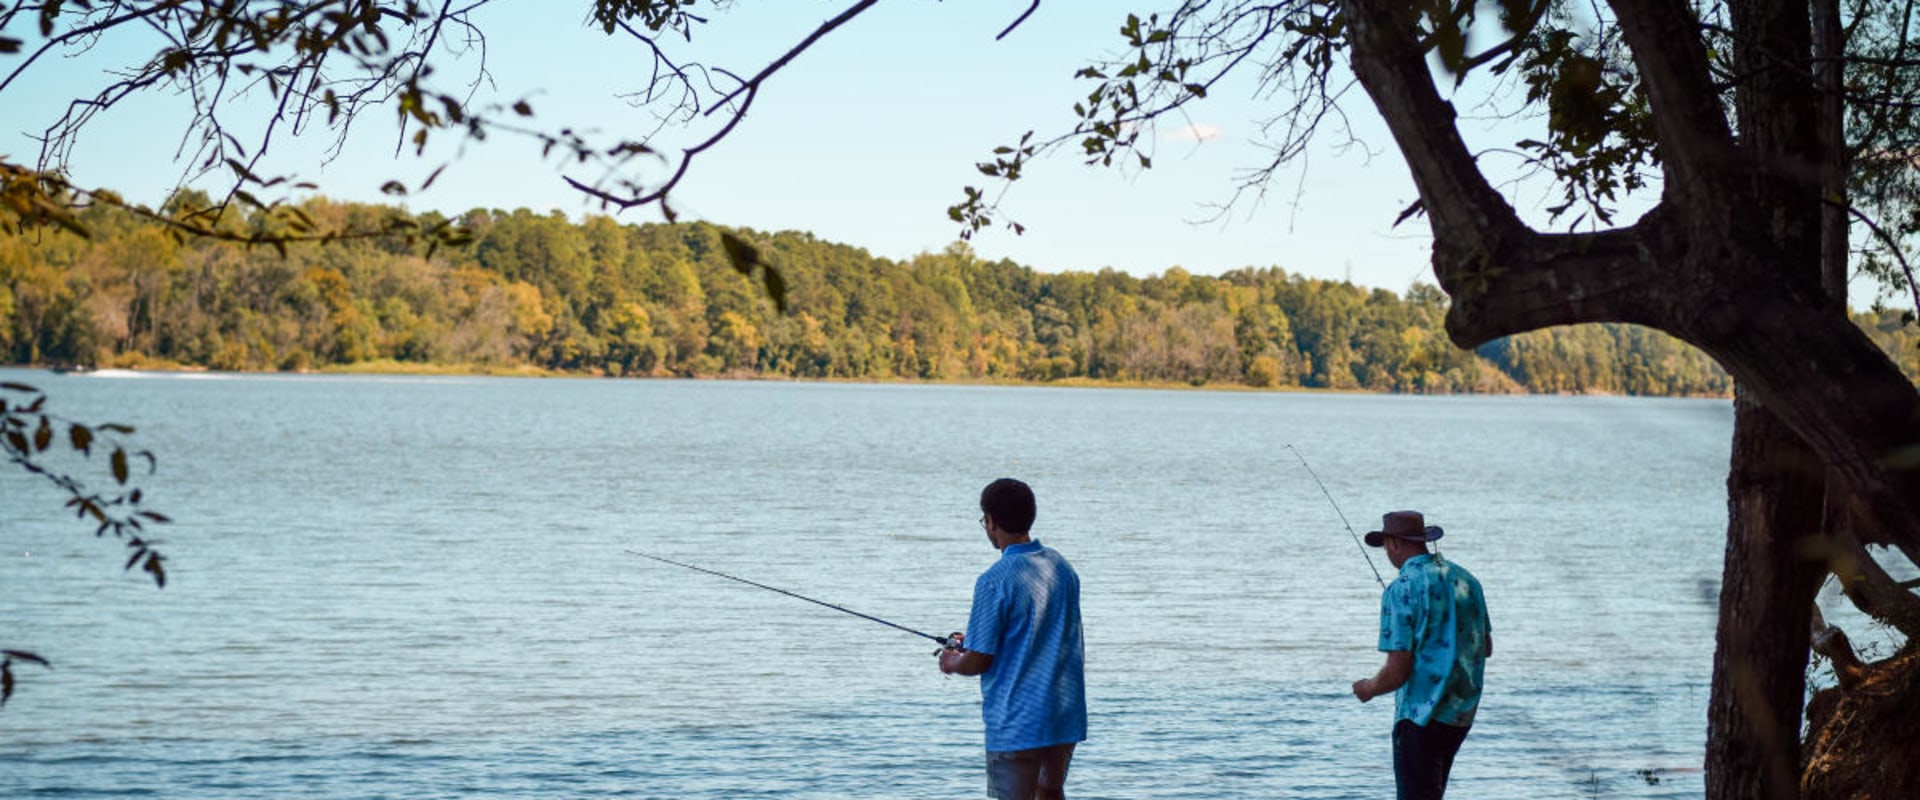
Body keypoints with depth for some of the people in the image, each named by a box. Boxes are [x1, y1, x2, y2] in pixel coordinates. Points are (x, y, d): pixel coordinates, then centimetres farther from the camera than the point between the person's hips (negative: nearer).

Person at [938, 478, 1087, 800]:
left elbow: (979, 662, -14)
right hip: (1067, 714, 7)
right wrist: (973, 641, 25)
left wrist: (952, 663, 10)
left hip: (1017, 722, -7)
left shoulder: (995, 581, -16)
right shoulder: (1062, 568, 6)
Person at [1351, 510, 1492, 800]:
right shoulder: (1464, 579, 7)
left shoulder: (1402, 589, -16)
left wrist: (1369, 688, 1)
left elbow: (1397, 672, -18)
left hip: (1422, 714, -8)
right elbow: (1486, 648, 17)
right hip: (1463, 713, 8)